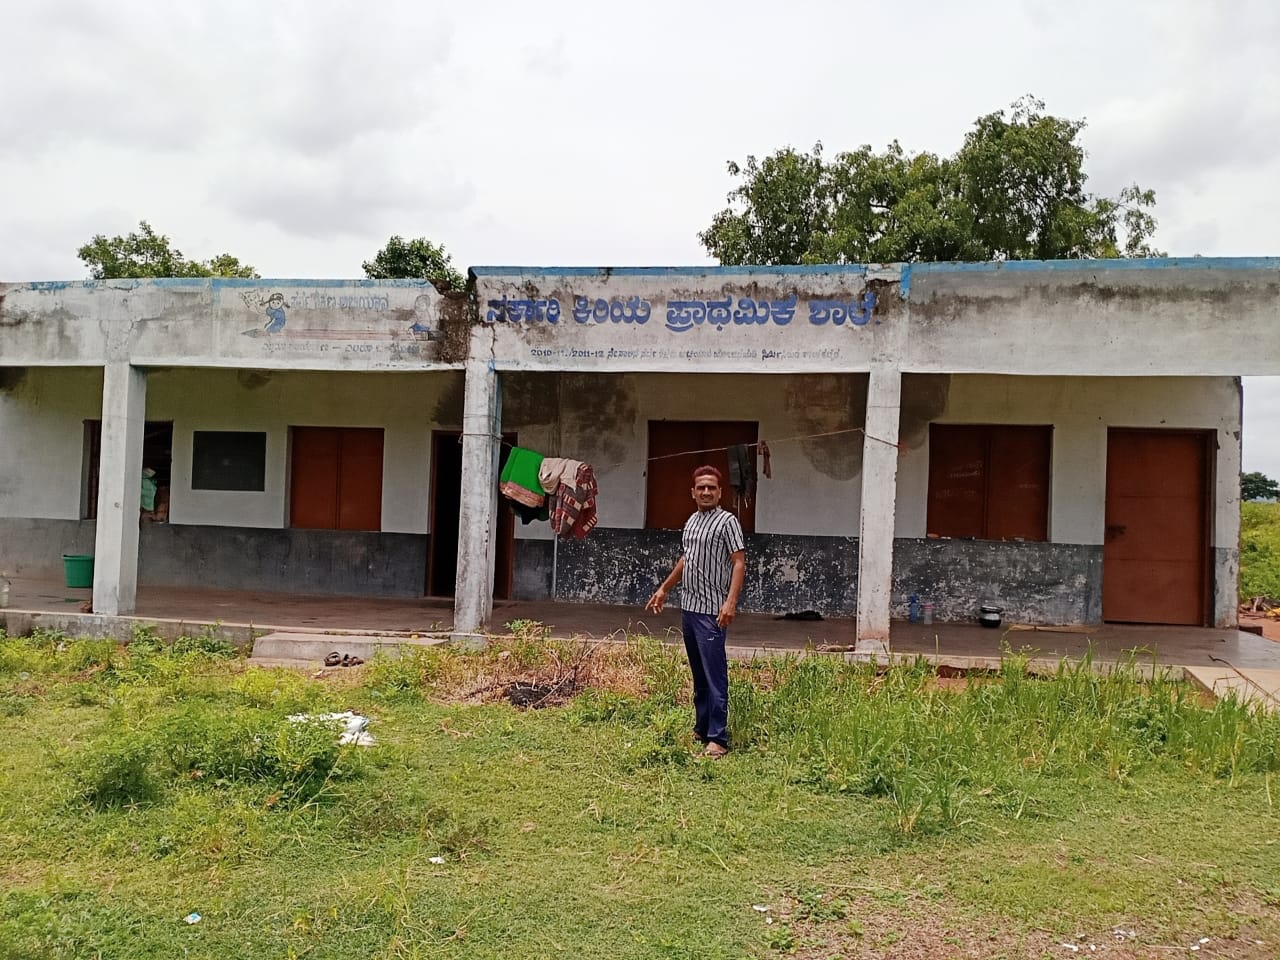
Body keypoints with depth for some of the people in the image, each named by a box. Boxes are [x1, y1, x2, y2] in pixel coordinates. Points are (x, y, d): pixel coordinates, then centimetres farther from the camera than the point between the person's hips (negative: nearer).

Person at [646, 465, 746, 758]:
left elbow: (739, 563, -14)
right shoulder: (691, 521, 15)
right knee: (698, 675, 14)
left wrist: (731, 602, -25)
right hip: (688, 607, 8)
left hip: (711, 611, -8)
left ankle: (718, 739, -7)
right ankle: (701, 728, 23)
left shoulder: (727, 521, -8)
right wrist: (664, 589, 29)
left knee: (715, 676, -8)